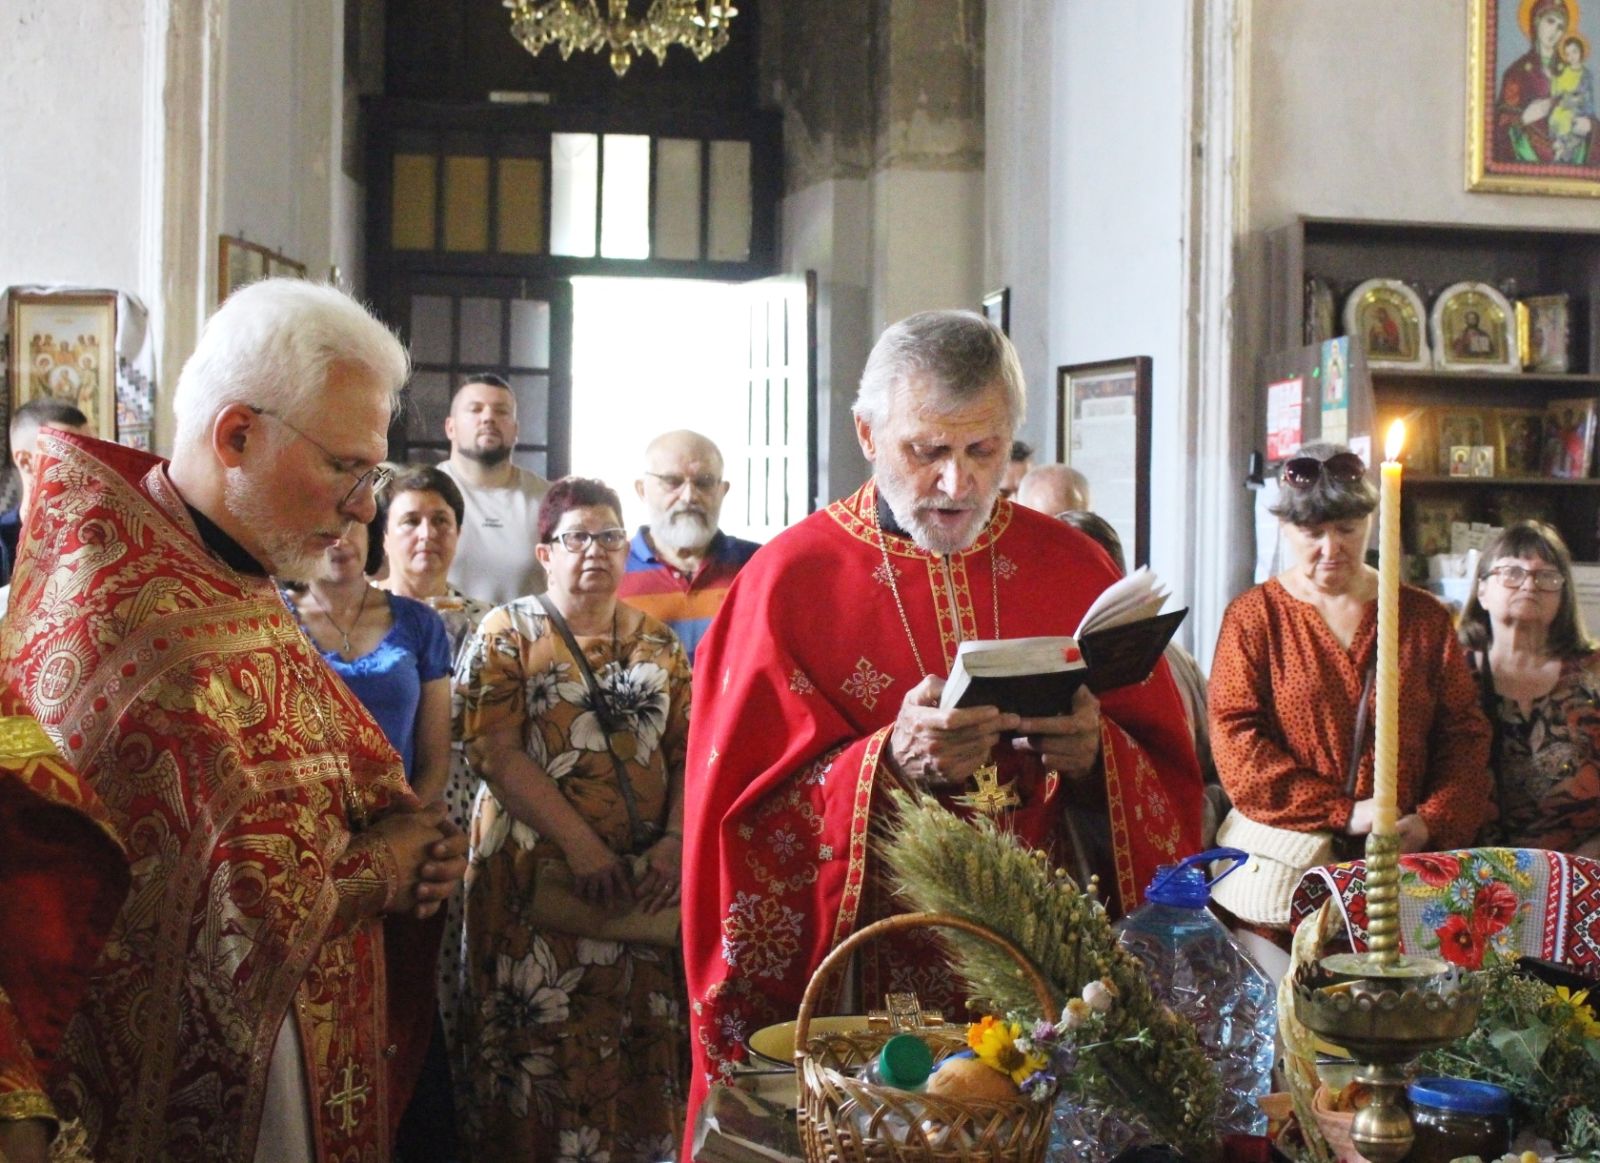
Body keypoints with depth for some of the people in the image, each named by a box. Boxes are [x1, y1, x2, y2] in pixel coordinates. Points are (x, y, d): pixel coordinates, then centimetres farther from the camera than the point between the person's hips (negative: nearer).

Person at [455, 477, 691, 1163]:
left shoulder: (657, 641, 12)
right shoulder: (507, 633, 0)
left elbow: (688, 750, 7)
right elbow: (496, 750, -10)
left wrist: (676, 839, -10)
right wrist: (580, 845, -18)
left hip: (645, 878, 3)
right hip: (536, 874, -3)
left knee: (641, 1042, 6)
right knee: (544, 1043, 0)